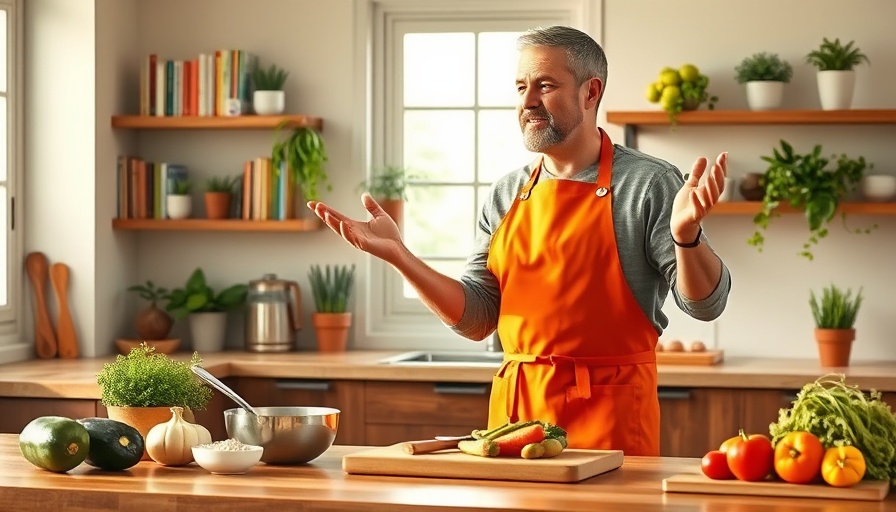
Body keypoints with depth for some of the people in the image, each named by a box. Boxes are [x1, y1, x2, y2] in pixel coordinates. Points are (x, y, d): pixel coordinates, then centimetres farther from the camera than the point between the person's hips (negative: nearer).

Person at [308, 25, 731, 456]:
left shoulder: (650, 184, -5)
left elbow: (705, 304, -8)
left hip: (608, 415, -4)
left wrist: (685, 235, -28)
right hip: (513, 409, 4)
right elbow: (475, 319, 9)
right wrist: (398, 255, -2)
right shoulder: (506, 195, 9)